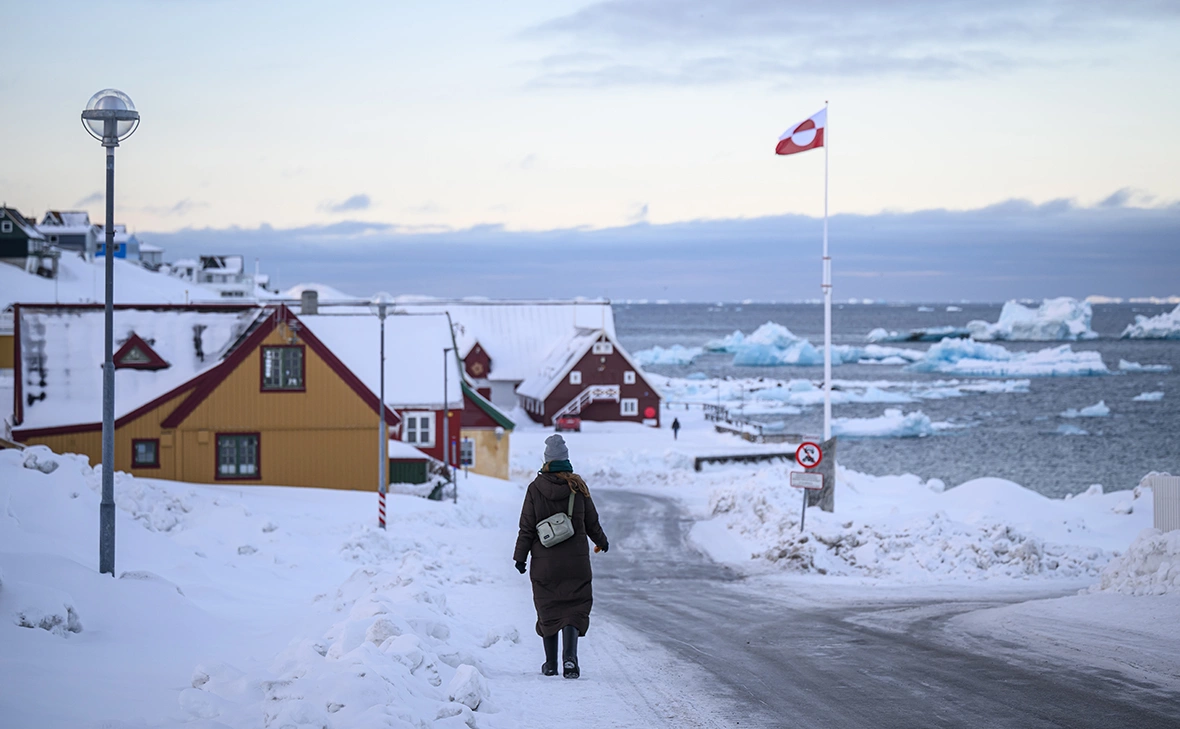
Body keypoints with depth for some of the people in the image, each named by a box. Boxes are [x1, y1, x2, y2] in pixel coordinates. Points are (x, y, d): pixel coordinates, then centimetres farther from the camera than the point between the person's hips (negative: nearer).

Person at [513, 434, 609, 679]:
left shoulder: (535, 489, -6)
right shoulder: (578, 487, -3)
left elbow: (527, 527, -3)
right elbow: (592, 522, 7)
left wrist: (520, 556, 7)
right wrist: (601, 541, 26)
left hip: (544, 562, 0)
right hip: (575, 562, 0)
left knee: (548, 610, 11)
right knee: (574, 609, 1)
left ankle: (551, 664, 16)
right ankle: (570, 657, -18)